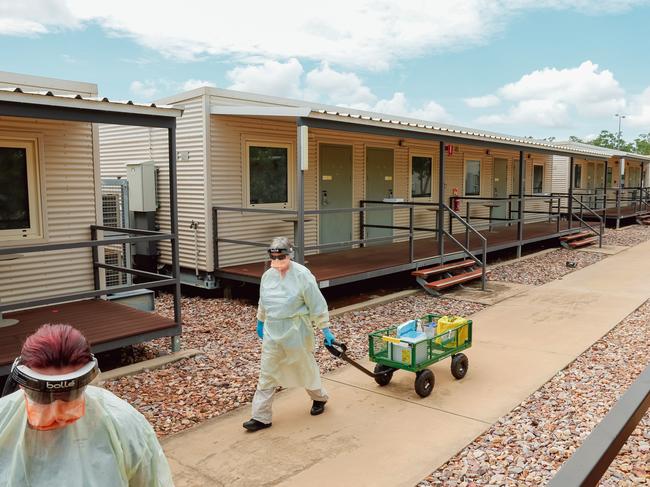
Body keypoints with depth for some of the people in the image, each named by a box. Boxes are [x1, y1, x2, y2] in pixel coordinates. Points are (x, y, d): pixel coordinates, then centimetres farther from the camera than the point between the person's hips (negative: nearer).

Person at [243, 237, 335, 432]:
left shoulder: (302, 275, -16)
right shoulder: (268, 275, 2)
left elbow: (317, 305, -13)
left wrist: (326, 329, -11)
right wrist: (260, 322, 25)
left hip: (296, 331, -5)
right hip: (272, 331, 5)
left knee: (305, 367, 14)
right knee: (267, 373, 5)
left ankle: (319, 398, 41)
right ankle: (261, 417, 13)